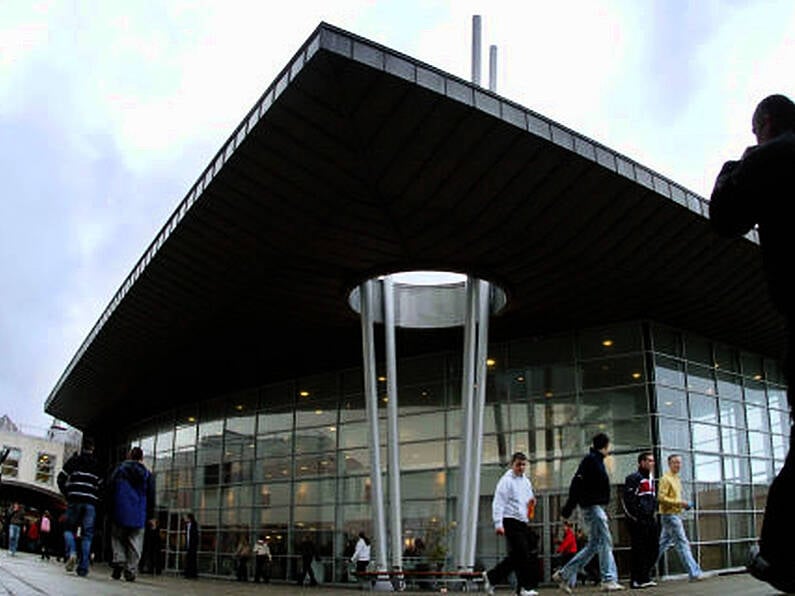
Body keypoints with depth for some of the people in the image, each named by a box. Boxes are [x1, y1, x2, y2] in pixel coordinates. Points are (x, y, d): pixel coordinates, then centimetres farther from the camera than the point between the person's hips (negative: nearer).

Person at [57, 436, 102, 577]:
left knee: (69, 528, 12)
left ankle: (71, 553, -16)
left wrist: (67, 494, 13)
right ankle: (83, 568, -3)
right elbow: (102, 486, 4)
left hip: (74, 500, -1)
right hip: (91, 503, 1)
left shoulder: (74, 460, 8)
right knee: (87, 534, 3)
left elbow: (61, 478, 2)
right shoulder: (98, 465, 11)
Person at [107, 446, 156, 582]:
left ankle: (118, 561, -8)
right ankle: (130, 571, 0)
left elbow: (109, 491, 3)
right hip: (139, 516, 0)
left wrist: (109, 510, 7)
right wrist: (150, 516, 12)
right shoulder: (147, 475, 6)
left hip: (120, 514, 0)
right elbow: (151, 497, 7)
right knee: (135, 544, 5)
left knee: (118, 540, 13)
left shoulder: (118, 470, 5)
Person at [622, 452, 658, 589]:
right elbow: (626, 499, -15)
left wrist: (653, 513, 18)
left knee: (653, 548, 8)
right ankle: (637, 580, -2)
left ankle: (644, 576, 19)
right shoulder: (633, 478, -9)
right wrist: (634, 517, -15)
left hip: (650, 520, 9)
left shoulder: (650, 478, 20)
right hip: (638, 522, -9)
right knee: (638, 550, -7)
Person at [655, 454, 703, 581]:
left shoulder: (676, 478, 17)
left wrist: (684, 504, 7)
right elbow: (661, 498, -19)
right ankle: (694, 573, -7)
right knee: (682, 543, -8)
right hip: (669, 515, -10)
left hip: (675, 515, 10)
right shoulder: (666, 479, -12)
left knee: (663, 545, 12)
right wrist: (679, 503, -21)